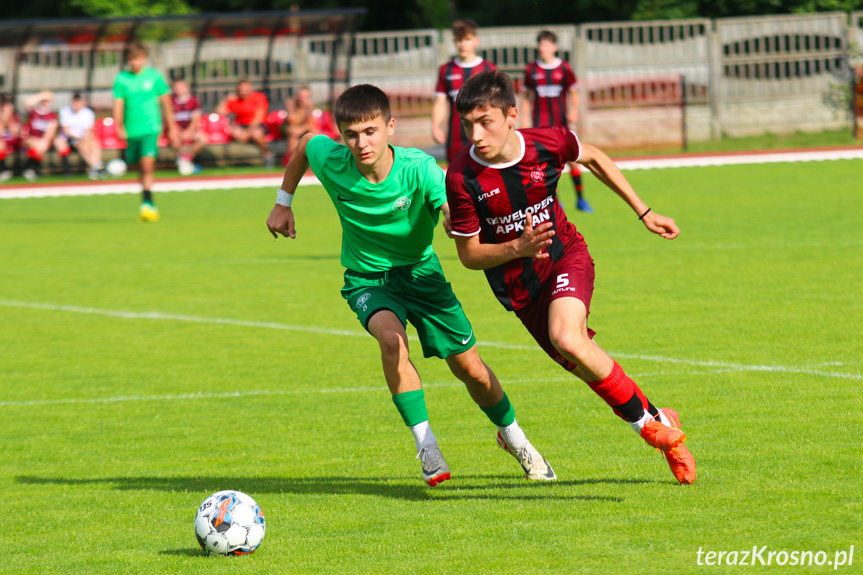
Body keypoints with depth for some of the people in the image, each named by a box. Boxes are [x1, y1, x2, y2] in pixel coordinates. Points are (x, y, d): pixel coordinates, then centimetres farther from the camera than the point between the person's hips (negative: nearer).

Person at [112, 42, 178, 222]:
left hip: (151, 128, -2)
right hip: (132, 131, 2)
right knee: (142, 168, 10)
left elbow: (165, 101, 10)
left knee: (148, 163, -19)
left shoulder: (154, 76, 2)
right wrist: (119, 128, -15)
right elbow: (118, 104, -2)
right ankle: (148, 205, 24)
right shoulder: (121, 79, 2)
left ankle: (147, 203, -20)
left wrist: (171, 127, 14)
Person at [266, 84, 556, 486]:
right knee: (391, 338, -32)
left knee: (470, 368, 2)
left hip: (420, 272, 0)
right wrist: (284, 203, 10)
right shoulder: (330, 161, -19)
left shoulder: (419, 169, -26)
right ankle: (425, 445, -20)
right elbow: (305, 142, 5)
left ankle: (512, 436, 33)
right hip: (366, 278, 0)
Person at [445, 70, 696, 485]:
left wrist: (644, 213, 9)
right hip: (517, 283, 1)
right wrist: (519, 248, -29)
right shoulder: (461, 178, -21)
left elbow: (595, 158, 7)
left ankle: (648, 420, -13)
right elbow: (469, 255, -11)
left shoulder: (549, 143, -17)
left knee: (566, 339, -28)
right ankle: (656, 424, 20)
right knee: (585, 366, -1)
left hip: (565, 254, -1)